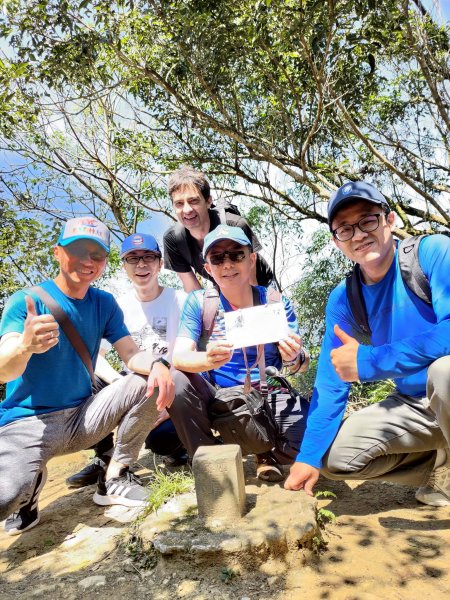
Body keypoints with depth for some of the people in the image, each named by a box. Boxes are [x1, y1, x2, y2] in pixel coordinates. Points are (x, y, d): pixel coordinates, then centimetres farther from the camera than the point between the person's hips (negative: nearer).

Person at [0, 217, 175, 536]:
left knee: (149, 383, -16)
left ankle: (114, 479, -1)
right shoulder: (26, 300, -10)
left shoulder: (104, 303, 3)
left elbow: (132, 354, -3)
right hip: (27, 421, -4)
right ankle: (30, 482, 7)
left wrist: (157, 365, -27)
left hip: (82, 416, 5)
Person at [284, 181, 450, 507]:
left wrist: (369, 361, -28)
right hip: (414, 404, 6)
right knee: (335, 456, -8)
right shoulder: (343, 300, -4)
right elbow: (330, 385, -3)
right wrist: (309, 456, -10)